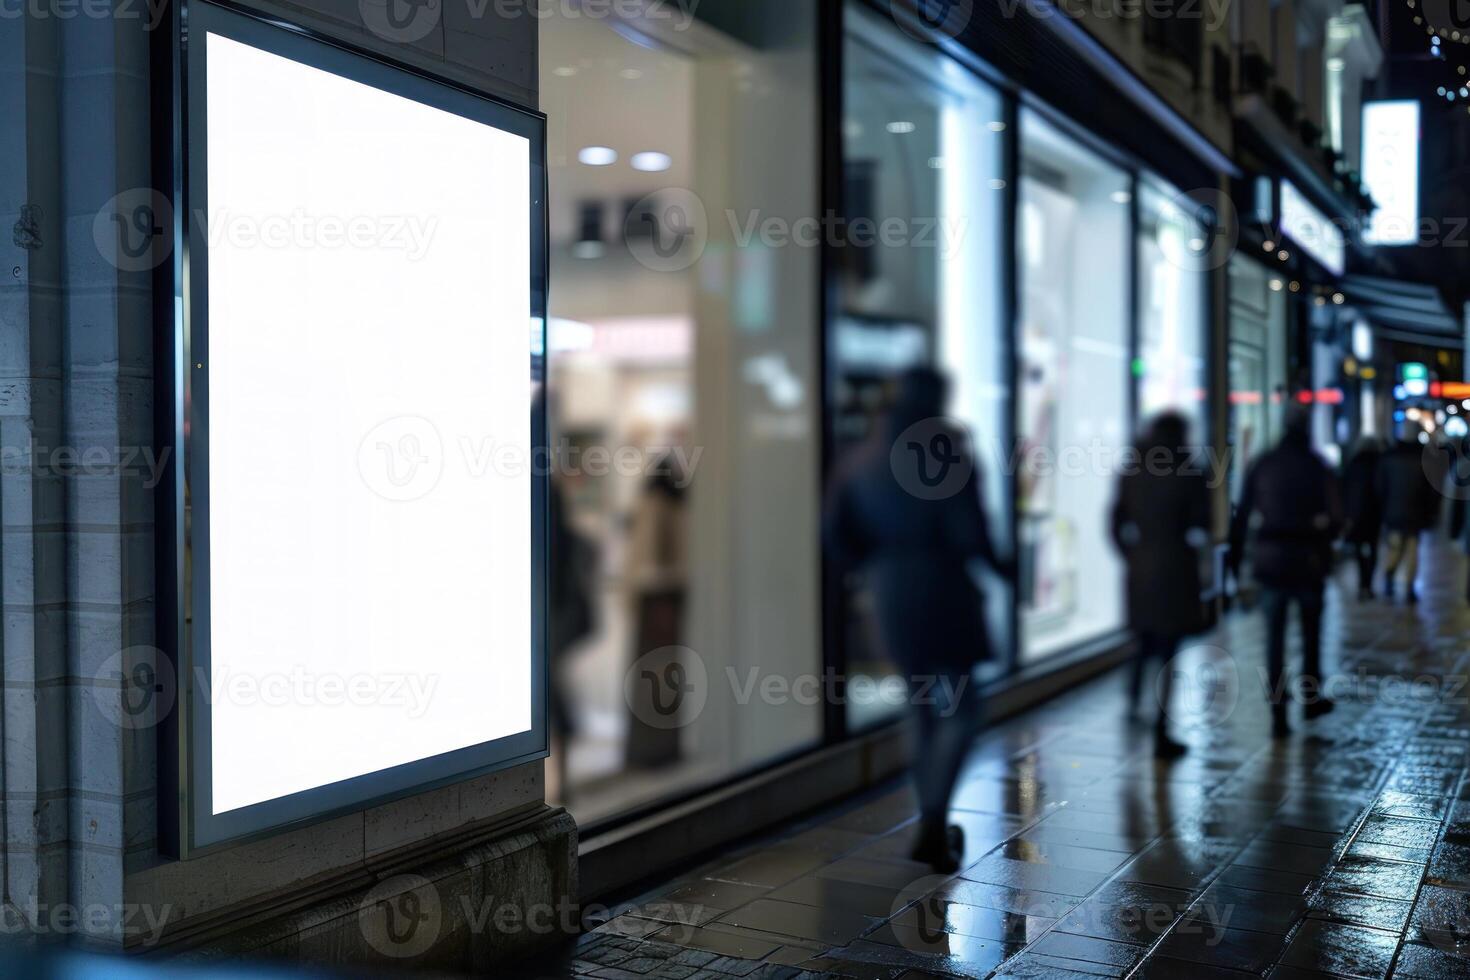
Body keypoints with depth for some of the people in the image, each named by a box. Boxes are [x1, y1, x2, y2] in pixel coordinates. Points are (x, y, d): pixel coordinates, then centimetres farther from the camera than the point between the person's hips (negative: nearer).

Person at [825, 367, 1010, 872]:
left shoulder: (862, 458, 7)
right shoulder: (950, 453, -9)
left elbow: (836, 530, 4)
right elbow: (968, 531, -15)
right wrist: (995, 564, 2)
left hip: (890, 599, 6)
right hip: (942, 594, -6)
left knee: (926, 712, 17)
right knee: (958, 713, 1)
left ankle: (934, 828, 24)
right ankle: (933, 825, -10)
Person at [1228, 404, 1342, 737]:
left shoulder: (1262, 465, 1)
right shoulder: (1317, 466, -3)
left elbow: (1242, 514, 0)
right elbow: (1335, 516, -7)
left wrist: (1235, 557, 5)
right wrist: (1324, 542, 12)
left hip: (1269, 558, 1)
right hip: (1308, 559, -1)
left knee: (1274, 637, 3)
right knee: (1311, 632, 18)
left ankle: (1278, 716, 0)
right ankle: (1311, 699, 29)